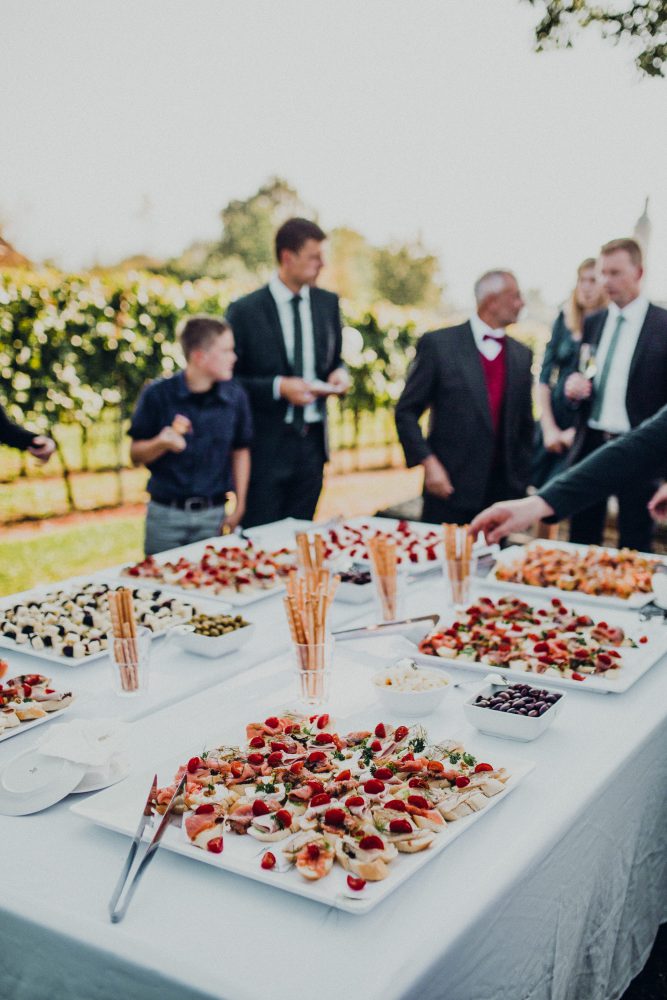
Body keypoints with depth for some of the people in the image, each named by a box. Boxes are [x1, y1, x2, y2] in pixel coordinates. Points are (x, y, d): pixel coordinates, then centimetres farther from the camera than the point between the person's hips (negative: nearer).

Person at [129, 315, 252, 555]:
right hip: (166, 513, -1)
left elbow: (240, 451, 9)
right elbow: (135, 455, -3)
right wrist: (162, 443, -23)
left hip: (213, 516, 2)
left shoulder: (235, 396, -2)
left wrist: (240, 505, 4)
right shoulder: (157, 394, -8)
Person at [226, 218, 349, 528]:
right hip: (265, 444, -4)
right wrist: (278, 387, -19)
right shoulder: (245, 311, -8)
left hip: (312, 441, 4)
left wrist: (338, 374, -4)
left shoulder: (328, 303, 7)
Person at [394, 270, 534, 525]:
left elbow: (524, 425, 16)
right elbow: (406, 411, -3)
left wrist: (521, 483, 11)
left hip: (504, 494, 4)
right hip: (451, 488, -4)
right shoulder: (438, 344, -3)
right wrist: (428, 462, -13)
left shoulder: (521, 355, 11)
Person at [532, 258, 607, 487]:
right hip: (553, 421, 4)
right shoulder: (564, 321, 7)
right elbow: (544, 378, 7)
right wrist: (549, 428, -1)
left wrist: (578, 430, -9)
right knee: (540, 487, 5)